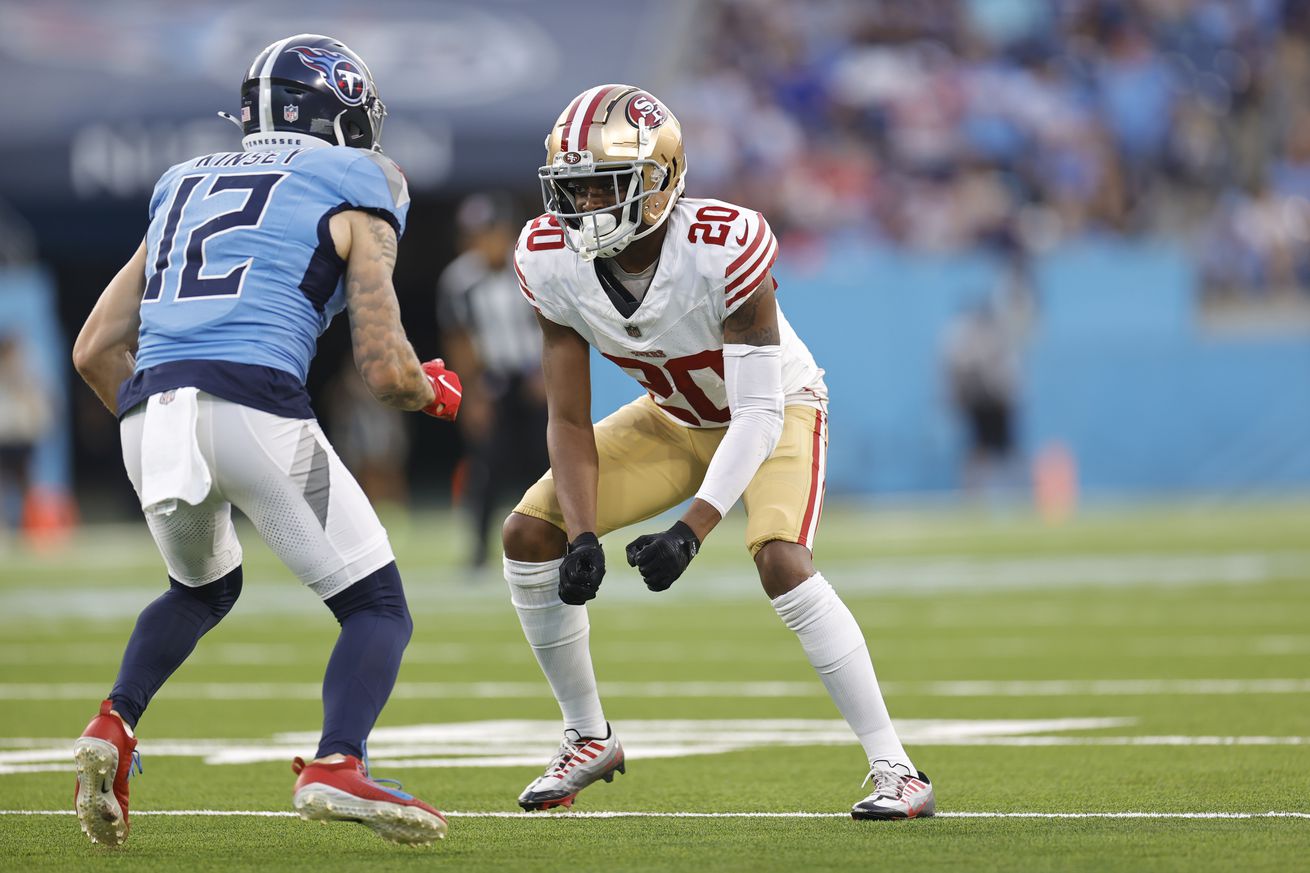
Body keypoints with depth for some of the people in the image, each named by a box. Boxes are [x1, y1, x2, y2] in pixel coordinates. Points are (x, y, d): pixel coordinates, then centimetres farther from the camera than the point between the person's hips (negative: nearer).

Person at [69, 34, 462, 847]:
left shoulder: (188, 187, 27)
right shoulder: (353, 201, 11)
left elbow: (96, 350, 24)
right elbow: (386, 370, 1)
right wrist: (437, 391, 24)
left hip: (148, 413, 5)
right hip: (255, 406, -5)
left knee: (203, 588, 32)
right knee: (379, 610, 8)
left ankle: (115, 725, 8)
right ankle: (336, 766, -17)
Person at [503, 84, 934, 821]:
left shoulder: (723, 251, -36)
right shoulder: (552, 263, -21)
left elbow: (758, 412, -32)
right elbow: (569, 420, -15)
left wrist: (691, 531, -42)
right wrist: (582, 538, -30)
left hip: (775, 409, -5)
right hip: (676, 418, 6)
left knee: (780, 561, -30)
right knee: (530, 533, -7)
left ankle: (896, 771, -23)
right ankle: (590, 737, 12)